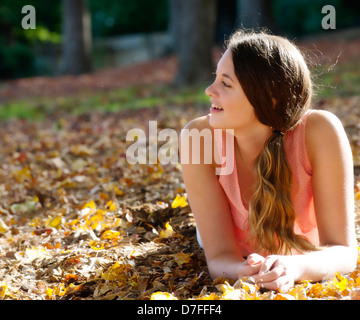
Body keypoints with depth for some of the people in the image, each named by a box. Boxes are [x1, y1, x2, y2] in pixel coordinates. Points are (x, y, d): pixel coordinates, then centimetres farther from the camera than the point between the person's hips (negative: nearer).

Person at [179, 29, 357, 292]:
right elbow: (219, 256, -35)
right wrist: (246, 272, -59)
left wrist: (294, 267, -61)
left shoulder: (319, 131, -40)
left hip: (303, 257, 0)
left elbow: (344, 251, -39)